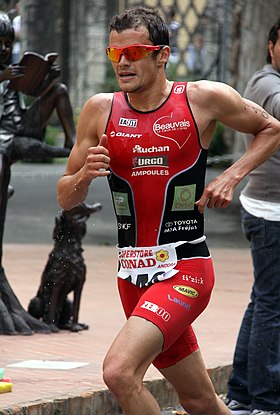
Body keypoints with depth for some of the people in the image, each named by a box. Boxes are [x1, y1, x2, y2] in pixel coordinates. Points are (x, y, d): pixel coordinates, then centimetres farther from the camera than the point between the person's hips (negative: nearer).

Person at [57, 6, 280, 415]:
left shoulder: (204, 99, -4)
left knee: (119, 372, -25)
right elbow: (66, 199, 8)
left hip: (185, 268, -4)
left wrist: (231, 176, -1)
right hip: (132, 273, 5)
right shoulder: (100, 110, 3)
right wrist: (84, 175, -14)